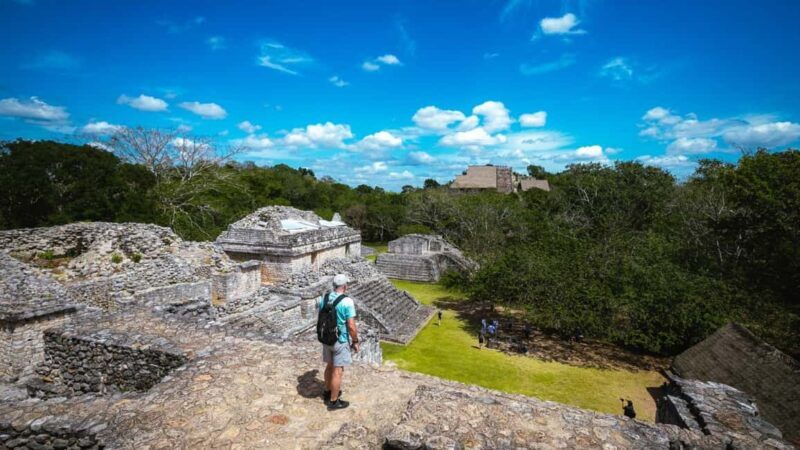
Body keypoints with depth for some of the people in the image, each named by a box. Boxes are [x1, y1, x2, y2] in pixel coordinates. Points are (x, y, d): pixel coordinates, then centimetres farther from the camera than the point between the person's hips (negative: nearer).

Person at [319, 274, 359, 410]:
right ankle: (333, 401, 19)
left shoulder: (323, 298, -2)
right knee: (338, 371, 7)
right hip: (341, 341, -6)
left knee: (330, 366, 24)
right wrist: (355, 342, -8)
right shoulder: (347, 301, -22)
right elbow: (351, 326, -21)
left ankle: (328, 392, 41)